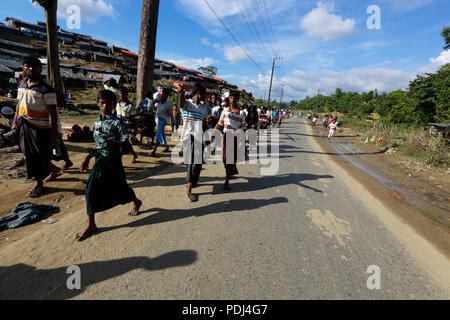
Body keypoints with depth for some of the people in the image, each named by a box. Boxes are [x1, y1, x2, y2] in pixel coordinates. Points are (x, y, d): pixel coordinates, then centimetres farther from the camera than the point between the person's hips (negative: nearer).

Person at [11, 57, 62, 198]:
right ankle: (53, 168, 34)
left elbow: (52, 110, -14)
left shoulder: (46, 89, -12)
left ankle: (39, 183, 17)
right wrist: (16, 120, 13)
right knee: (29, 153, 14)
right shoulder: (22, 84, 10)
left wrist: (54, 129, -17)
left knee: (40, 154, 2)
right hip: (24, 125, 8)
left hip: (40, 126, -7)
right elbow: (19, 103, 19)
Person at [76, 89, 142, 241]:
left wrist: (115, 144, -32)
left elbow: (125, 141, -14)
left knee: (120, 186, 11)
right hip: (100, 159, 5)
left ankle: (136, 202, 43)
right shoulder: (96, 122, 7)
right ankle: (91, 225, 12)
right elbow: (98, 144, 14)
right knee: (91, 189, 1)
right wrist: (87, 158, 13)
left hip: (112, 160, -5)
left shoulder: (117, 122, -12)